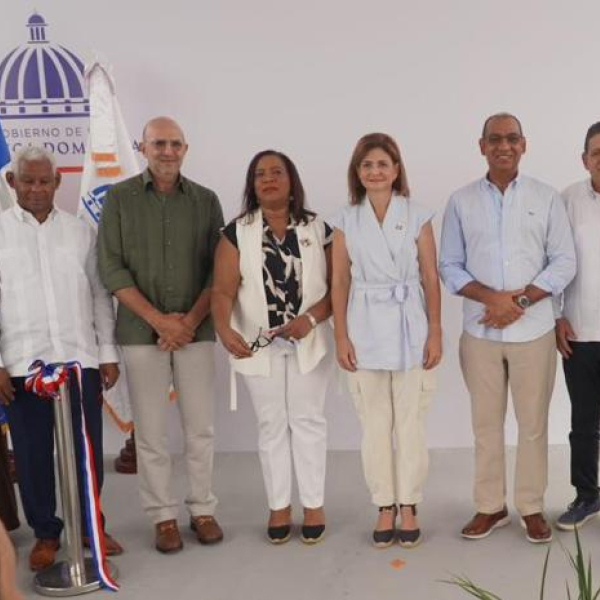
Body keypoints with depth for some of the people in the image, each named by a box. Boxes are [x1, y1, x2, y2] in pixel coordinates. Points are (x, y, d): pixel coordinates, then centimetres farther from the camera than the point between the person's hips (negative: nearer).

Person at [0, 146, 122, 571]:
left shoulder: (81, 231, 8)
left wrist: (108, 352, 7)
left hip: (80, 359, 2)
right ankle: (46, 533, 24)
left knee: (88, 451, 8)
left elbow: (100, 295, 10)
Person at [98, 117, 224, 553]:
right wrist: (158, 319, -11)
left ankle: (203, 509, 21)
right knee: (151, 430, 5)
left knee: (201, 427, 6)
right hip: (141, 332, -1)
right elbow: (110, 267, -4)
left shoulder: (206, 200, 5)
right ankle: (163, 516, 18)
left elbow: (219, 268, 2)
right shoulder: (120, 198, 1)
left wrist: (190, 320, -9)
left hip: (196, 331, 1)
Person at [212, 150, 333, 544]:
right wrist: (224, 329, -28)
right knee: (272, 425, 10)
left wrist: (311, 318, -19)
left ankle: (314, 505, 20)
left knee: (308, 421, 7)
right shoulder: (237, 232, -1)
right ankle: (280, 507, 22)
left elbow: (338, 285, -3)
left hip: (308, 344, 0)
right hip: (259, 345, 1)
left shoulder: (318, 229, 0)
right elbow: (223, 290, -10)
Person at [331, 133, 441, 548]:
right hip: (365, 329, 1)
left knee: (411, 421, 3)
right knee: (375, 423, 6)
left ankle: (408, 507, 18)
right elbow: (340, 283, 5)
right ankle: (385, 508, 19)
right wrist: (341, 336, -1)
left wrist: (436, 333, -3)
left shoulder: (418, 216, 2)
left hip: (409, 327, -1)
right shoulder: (347, 221, 5)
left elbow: (431, 278, 2)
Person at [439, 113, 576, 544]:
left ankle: (532, 507, 21)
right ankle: (490, 506, 23)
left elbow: (564, 262, -1)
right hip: (479, 332, 1)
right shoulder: (461, 201, 3)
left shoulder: (547, 198, 2)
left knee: (533, 422, 6)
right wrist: (491, 297, -14)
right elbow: (450, 266, 2)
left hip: (533, 330, 0)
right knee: (486, 422, 9)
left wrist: (520, 301, -13)